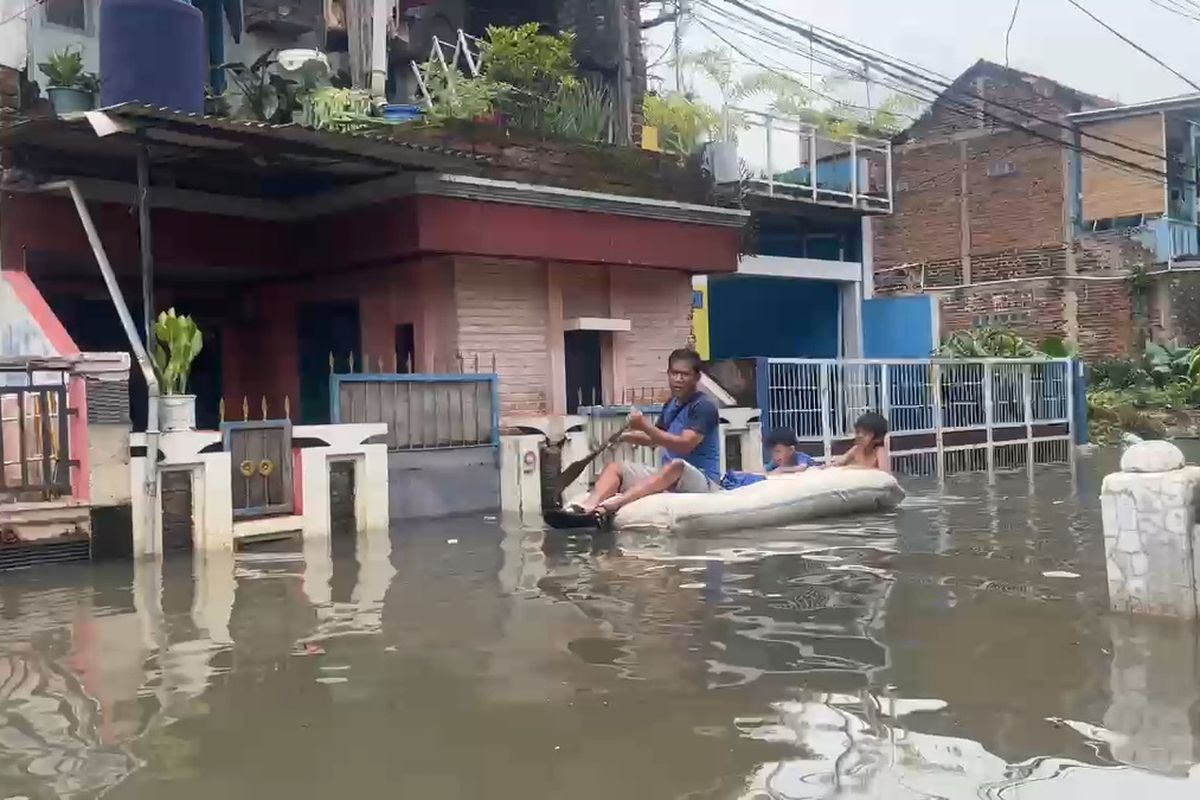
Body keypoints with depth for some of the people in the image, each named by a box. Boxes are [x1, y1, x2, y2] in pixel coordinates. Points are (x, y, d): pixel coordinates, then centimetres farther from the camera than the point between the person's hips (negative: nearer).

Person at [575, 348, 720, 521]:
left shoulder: (704, 407, -11)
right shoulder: (672, 405, 14)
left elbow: (683, 445, -23)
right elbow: (654, 440, 27)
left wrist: (645, 425, -24)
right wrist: (624, 436, 9)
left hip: (702, 480, -9)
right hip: (669, 476, 9)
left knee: (676, 465, -41)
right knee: (615, 467, -4)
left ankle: (612, 504, -61)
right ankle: (588, 506, -37)